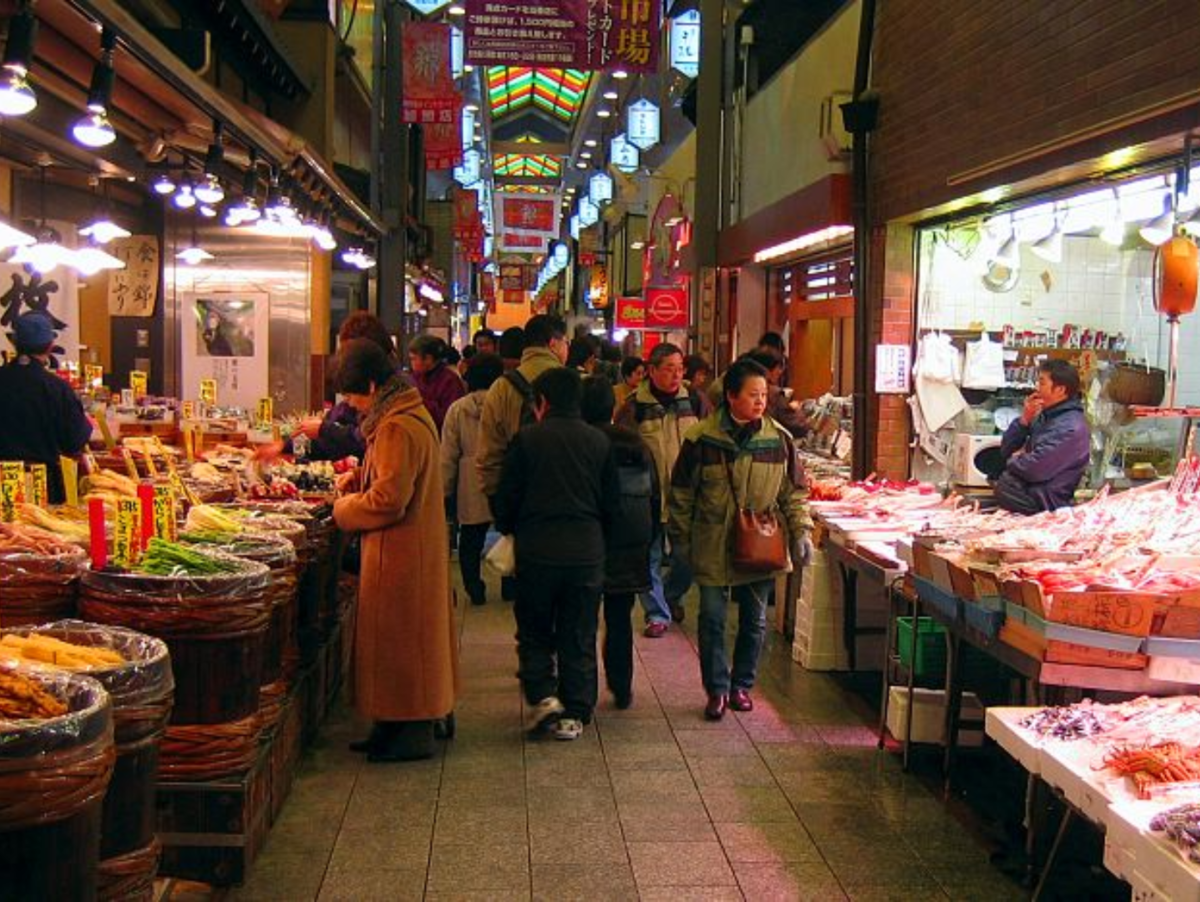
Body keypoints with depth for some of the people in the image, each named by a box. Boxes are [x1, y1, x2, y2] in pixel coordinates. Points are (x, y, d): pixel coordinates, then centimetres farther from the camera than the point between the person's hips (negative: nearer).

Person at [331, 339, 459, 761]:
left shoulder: (397, 428, -22)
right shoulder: (411, 413, 11)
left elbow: (389, 500, -25)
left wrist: (346, 508, -9)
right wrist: (361, 477, 11)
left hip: (400, 552, -10)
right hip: (416, 547, 10)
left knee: (400, 638, 0)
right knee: (410, 636, 16)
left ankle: (413, 735, 10)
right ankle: (410, 724, 26)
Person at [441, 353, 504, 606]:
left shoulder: (457, 409, -3)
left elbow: (448, 455, -1)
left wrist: (445, 490, 8)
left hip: (471, 488, 0)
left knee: (470, 540, 12)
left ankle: (475, 589, 14)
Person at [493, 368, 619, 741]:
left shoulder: (526, 439, -5)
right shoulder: (599, 442, 3)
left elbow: (506, 499, -3)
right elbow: (611, 503, 7)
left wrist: (509, 529, 17)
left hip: (536, 552, -2)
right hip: (586, 552, 2)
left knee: (534, 632, 14)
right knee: (579, 639, 10)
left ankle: (543, 696, -1)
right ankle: (574, 714, 12)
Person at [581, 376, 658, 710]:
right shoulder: (637, 445, 3)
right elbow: (655, 498, 10)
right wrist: (649, 541, 19)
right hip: (630, 549, 4)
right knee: (620, 619, 13)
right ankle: (622, 688, 18)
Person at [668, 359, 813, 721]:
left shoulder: (779, 439, 0)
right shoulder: (701, 439, -7)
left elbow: (793, 492, 9)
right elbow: (681, 494, 1)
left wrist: (801, 531, 0)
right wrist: (680, 540, 3)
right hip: (713, 546, -2)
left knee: (754, 620, 10)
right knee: (712, 620, 1)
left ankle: (742, 685, 26)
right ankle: (717, 690, 14)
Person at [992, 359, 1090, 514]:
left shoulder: (1071, 428, -18)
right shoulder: (1045, 415, 11)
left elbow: (1034, 470, -24)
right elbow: (1006, 450, 12)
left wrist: (1013, 460, -2)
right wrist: (1024, 419, -4)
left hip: (1041, 503, -9)